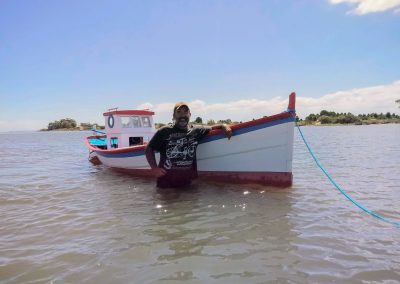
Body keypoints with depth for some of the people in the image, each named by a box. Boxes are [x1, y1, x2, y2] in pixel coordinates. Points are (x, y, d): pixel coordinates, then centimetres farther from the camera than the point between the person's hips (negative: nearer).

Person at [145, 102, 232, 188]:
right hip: (165, 179, -2)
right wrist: (154, 168, -12)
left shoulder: (197, 131, 4)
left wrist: (224, 126, -7)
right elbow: (149, 149, -1)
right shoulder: (164, 131, -6)